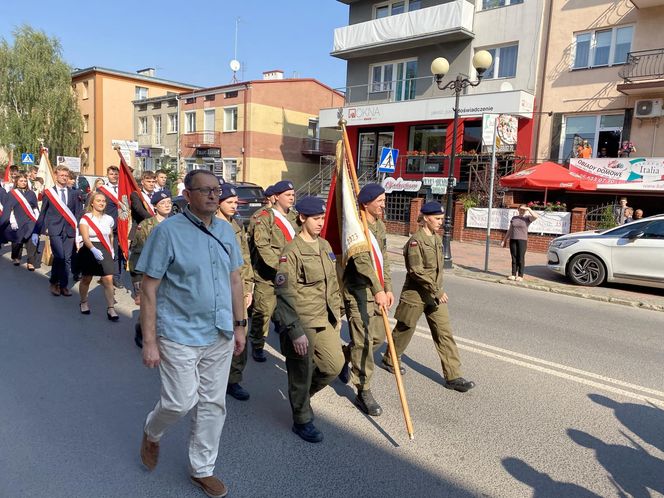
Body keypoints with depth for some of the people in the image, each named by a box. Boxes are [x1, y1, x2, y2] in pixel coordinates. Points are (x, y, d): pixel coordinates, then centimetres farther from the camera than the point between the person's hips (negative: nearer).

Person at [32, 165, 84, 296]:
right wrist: (36, 232, 5)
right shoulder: (48, 193, 6)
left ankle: (64, 285, 14)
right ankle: (54, 282, 7)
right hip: (55, 230, -2)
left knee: (67, 259, 3)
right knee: (59, 256, -13)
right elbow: (42, 214, 7)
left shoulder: (74, 193, 9)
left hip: (69, 230, 2)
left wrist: (79, 231, -1)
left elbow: (78, 213, 7)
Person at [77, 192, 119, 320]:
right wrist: (93, 250, -37)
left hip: (104, 251, 2)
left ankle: (111, 309, -8)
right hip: (89, 251, -2)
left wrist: (111, 250, 15)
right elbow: (85, 238, -21)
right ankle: (84, 302, 37)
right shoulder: (85, 219, -9)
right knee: (86, 279, 13)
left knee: (108, 279, -11)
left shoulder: (108, 219, 4)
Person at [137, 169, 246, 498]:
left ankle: (202, 469, 34)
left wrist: (239, 325, 10)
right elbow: (149, 289, -11)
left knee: (213, 404, 13)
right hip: (180, 335, -5)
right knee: (181, 402, 3)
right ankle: (152, 433, 39)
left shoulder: (225, 230, 4)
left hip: (220, 335, 5)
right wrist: (149, 342, -13)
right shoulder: (168, 231, -12)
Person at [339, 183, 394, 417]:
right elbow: (362, 261, -24)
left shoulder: (380, 225, 14)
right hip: (358, 291, -8)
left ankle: (344, 356, 38)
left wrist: (388, 288, 12)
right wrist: (377, 290, -29)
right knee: (363, 341, -5)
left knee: (378, 337, 14)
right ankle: (363, 392, 8)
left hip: (376, 291, 9)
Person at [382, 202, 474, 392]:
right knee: (405, 330, 12)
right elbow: (416, 271, -23)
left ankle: (453, 376, 7)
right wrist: (436, 291, -23)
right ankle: (389, 360, 36)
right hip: (415, 295, -7)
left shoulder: (437, 238, 8)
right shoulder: (416, 240, -17)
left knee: (444, 333, 2)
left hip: (435, 295, 7)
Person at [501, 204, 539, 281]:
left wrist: (529, 209, -14)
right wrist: (504, 240, 14)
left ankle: (520, 276, 1)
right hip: (513, 240, 4)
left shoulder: (527, 218, 2)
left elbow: (536, 216, -21)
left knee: (521, 258, -3)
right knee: (514, 258, 4)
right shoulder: (514, 218, 13)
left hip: (522, 240, -3)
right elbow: (509, 230, 16)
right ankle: (513, 274, 8)